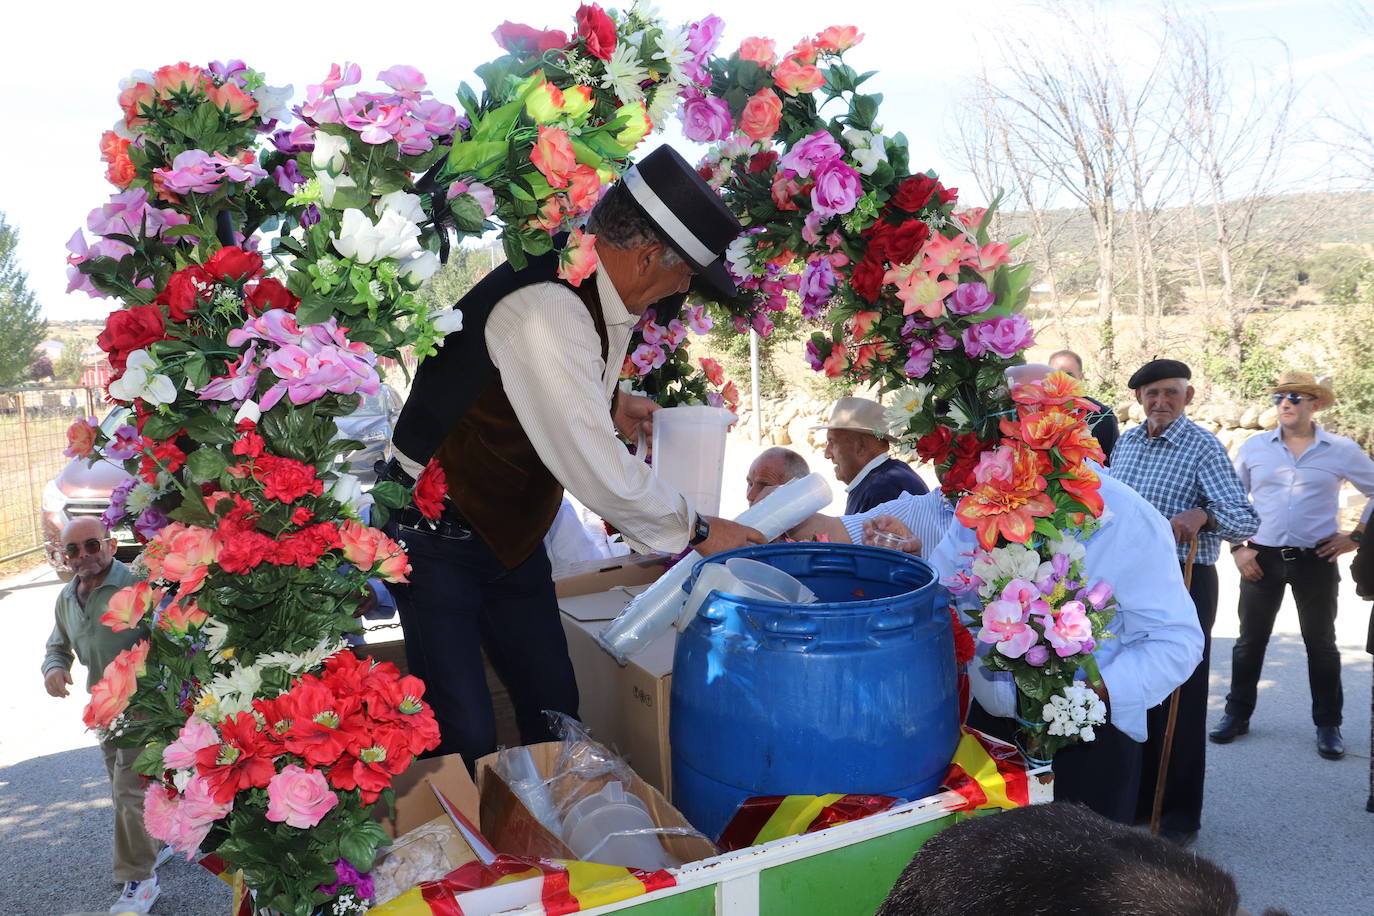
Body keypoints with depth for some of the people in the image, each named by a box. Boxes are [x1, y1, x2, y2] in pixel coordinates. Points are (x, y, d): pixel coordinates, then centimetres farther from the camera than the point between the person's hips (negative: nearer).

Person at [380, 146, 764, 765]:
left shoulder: (585, 291, -1)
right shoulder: (547, 309, -30)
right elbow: (593, 468, -30)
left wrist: (608, 404, 2)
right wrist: (696, 531, -17)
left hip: (511, 528, 9)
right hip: (439, 534, -9)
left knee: (553, 706, 13)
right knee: (464, 736, -7)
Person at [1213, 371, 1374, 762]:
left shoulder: (1342, 451, -1)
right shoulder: (1254, 447, 2)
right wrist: (1237, 547, 0)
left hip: (1317, 559, -1)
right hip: (1261, 558, 1)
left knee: (1321, 642, 9)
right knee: (1250, 640, 8)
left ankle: (1328, 725, 21)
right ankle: (1237, 715, 19)